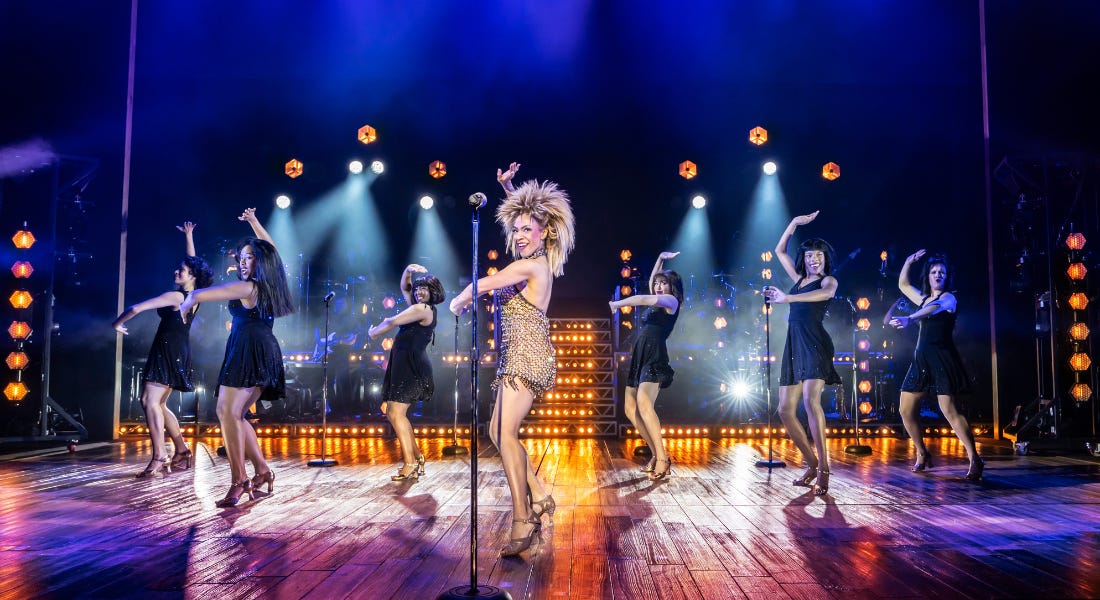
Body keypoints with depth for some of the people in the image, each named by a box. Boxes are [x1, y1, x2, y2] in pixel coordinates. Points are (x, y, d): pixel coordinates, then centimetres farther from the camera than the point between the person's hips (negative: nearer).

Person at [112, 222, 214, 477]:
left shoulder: (175, 296, -15)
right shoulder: (194, 295, 6)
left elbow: (137, 308, -15)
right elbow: (193, 263, 21)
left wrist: (118, 323, 2)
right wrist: (189, 236, 25)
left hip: (168, 351, -9)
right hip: (179, 353, 9)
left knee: (150, 401, -14)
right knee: (159, 404, 15)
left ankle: (159, 458, -21)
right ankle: (181, 451, 16)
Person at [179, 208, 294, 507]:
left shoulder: (246, 288, -7)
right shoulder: (269, 284, 14)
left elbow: (197, 295, -7)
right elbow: (269, 249, 34)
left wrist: (184, 305, 14)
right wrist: (254, 222, 38)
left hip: (247, 352, -9)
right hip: (266, 354, 9)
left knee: (228, 412, -16)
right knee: (236, 415, 13)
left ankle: (239, 480, -24)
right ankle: (262, 470, 11)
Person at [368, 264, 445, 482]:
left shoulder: (422, 309, -8)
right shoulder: (422, 308, 20)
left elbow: (392, 322, -8)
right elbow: (404, 288, 32)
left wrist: (374, 331, 9)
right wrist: (408, 271, 15)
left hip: (410, 365, -10)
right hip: (403, 364, 10)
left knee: (396, 413, -14)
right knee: (389, 410, 11)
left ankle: (410, 464, -15)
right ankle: (417, 457, 13)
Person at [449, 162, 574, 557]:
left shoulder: (530, 265, -13)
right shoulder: (539, 260, 13)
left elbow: (483, 284, -17)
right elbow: (525, 211, 30)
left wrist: (457, 302, 1)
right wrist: (507, 186, 27)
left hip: (527, 356, -10)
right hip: (518, 357, 10)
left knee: (506, 434, -19)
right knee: (497, 432, 11)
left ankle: (523, 521, -21)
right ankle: (539, 497, 15)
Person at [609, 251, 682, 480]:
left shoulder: (671, 301, 1)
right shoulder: (656, 302, 23)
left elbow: (642, 299, -13)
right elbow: (651, 280, 39)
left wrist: (617, 304, -6)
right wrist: (661, 259, 37)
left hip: (655, 357, -10)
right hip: (639, 358, 10)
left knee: (643, 403, -27)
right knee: (630, 408, 2)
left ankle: (662, 458, -28)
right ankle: (657, 456, 5)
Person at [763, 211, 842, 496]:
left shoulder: (828, 280, 5)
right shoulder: (799, 279, 22)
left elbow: (826, 293, -20)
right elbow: (779, 251, 29)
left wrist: (787, 298, -31)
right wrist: (795, 223, 22)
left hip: (814, 343, -7)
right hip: (793, 346, 7)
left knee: (810, 401, -27)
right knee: (786, 411, 2)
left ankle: (823, 469, -26)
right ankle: (812, 465, 14)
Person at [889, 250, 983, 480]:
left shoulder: (948, 298, -3)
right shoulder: (924, 298, 18)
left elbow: (934, 308, -25)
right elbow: (902, 284, 32)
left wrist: (909, 319, -42)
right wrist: (909, 261, 23)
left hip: (942, 358, -7)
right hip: (921, 358, 7)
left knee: (949, 410, -17)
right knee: (906, 409, 4)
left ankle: (975, 459, -12)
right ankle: (922, 455, 18)